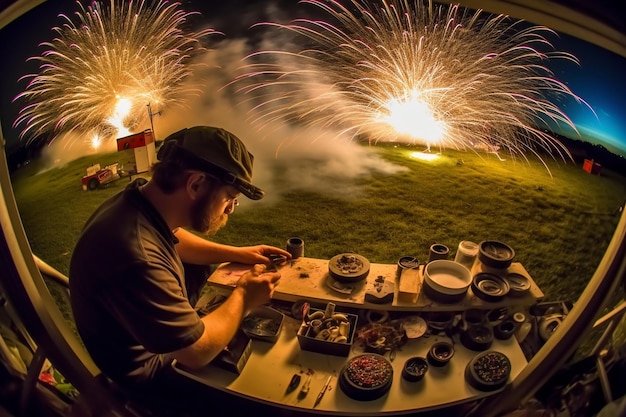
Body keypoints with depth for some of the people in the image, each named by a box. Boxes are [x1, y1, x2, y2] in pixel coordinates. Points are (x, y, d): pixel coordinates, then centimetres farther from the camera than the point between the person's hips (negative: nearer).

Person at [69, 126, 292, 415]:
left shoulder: (142, 197, -16)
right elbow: (198, 352, -30)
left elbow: (175, 240, 8)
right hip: (152, 370, -7)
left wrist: (237, 253, -1)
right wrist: (243, 297, -15)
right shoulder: (136, 256, -43)